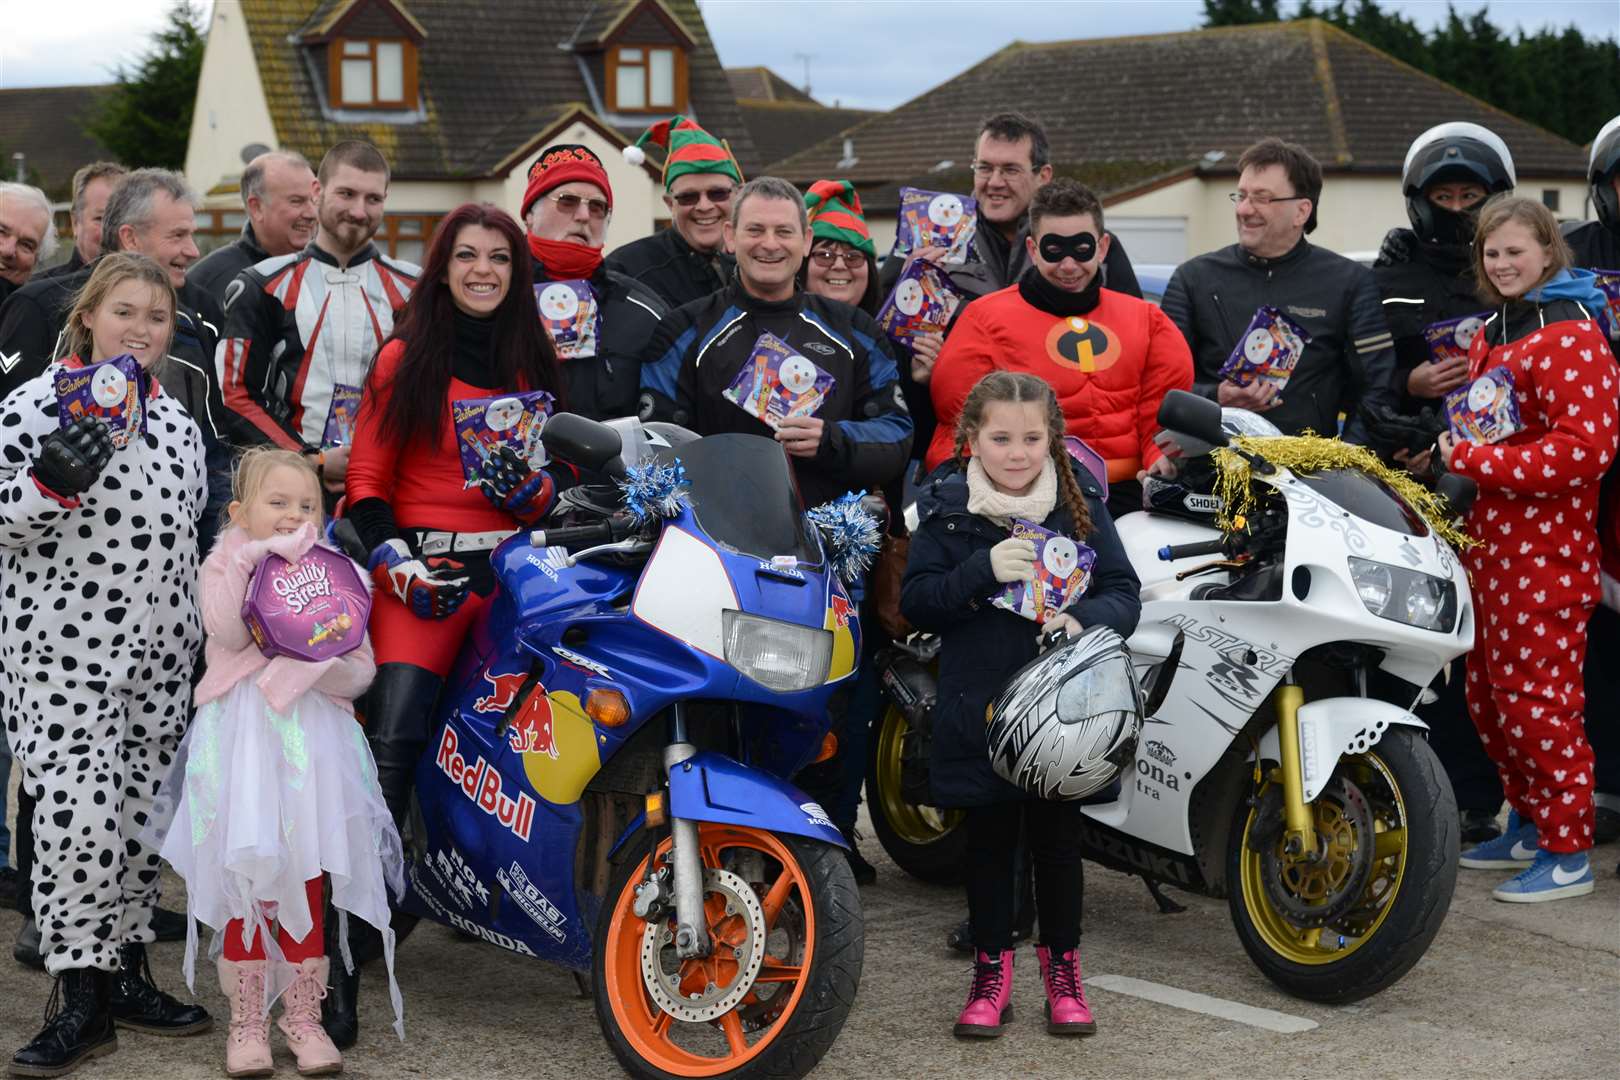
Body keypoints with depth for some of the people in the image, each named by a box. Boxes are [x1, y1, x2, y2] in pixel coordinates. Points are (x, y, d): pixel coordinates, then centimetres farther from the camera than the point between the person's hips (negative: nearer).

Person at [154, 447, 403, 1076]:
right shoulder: (224, 566, 8)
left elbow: (363, 667, 6)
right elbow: (228, 633, -12)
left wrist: (320, 662, -14)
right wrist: (250, 561, -18)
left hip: (313, 731, 2)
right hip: (241, 734, -2)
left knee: (305, 875, 3)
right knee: (245, 871, -3)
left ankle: (302, 1012, 14)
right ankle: (248, 1019, 7)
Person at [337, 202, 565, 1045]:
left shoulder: (536, 361, 16)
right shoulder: (404, 358, 9)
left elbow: (565, 471, 15)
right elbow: (367, 479, 6)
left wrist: (535, 488, -7)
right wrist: (394, 558, -10)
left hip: (518, 563, 4)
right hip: (422, 567, -4)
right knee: (392, 739, -20)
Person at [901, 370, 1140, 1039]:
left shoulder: (1080, 502, 1)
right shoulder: (945, 507, -2)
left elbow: (1124, 592, 0)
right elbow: (915, 602, -7)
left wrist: (1085, 620, -21)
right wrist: (983, 570, -22)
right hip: (978, 706, -1)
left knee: (1057, 840, 10)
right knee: (988, 841, 10)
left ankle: (1062, 969, 26)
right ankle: (992, 972, 24)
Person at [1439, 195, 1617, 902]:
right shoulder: (1491, 332, 16)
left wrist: (1474, 461, -20)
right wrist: (1454, 450, 10)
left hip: (1545, 547, -9)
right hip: (1487, 538, 9)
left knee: (1536, 697, -6)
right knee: (1487, 692, 14)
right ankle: (1527, 825, 27)